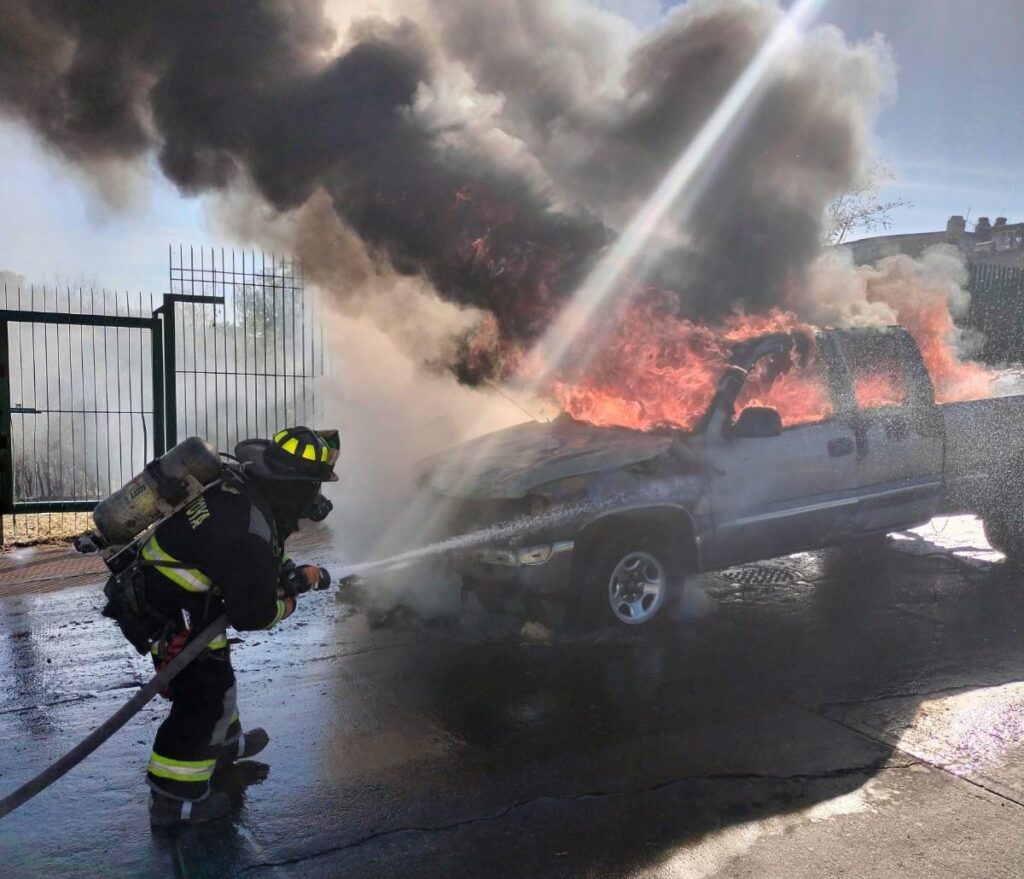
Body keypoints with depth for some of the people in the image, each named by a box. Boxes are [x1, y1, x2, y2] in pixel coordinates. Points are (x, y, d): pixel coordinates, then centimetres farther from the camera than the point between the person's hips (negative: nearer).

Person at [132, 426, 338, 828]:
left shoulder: (243, 487, -5)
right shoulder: (250, 532, -32)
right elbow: (251, 613, -21)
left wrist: (298, 574, 6)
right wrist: (285, 605, -2)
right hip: (168, 610, -10)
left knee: (216, 669, 25)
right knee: (200, 693, 0)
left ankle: (220, 744, 46)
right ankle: (173, 798, 13)